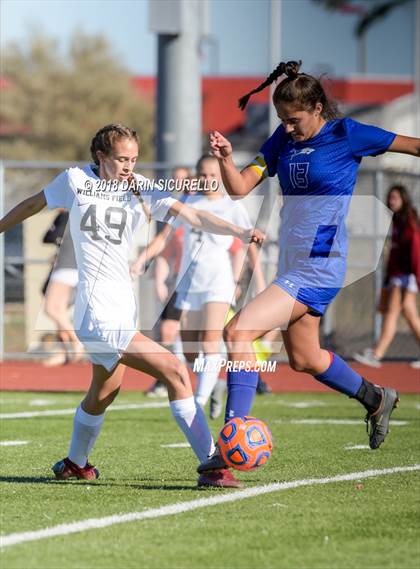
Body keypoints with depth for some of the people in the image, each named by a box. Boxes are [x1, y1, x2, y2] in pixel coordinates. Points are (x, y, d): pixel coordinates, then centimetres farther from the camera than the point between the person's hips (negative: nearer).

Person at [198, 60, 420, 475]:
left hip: (318, 267, -8)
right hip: (292, 264, 8)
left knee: (238, 331, -21)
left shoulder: (346, 135, -10)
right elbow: (240, 187, 4)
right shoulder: (284, 139, 8)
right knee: (304, 359, 22)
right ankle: (375, 399, 47)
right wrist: (225, 160, -16)